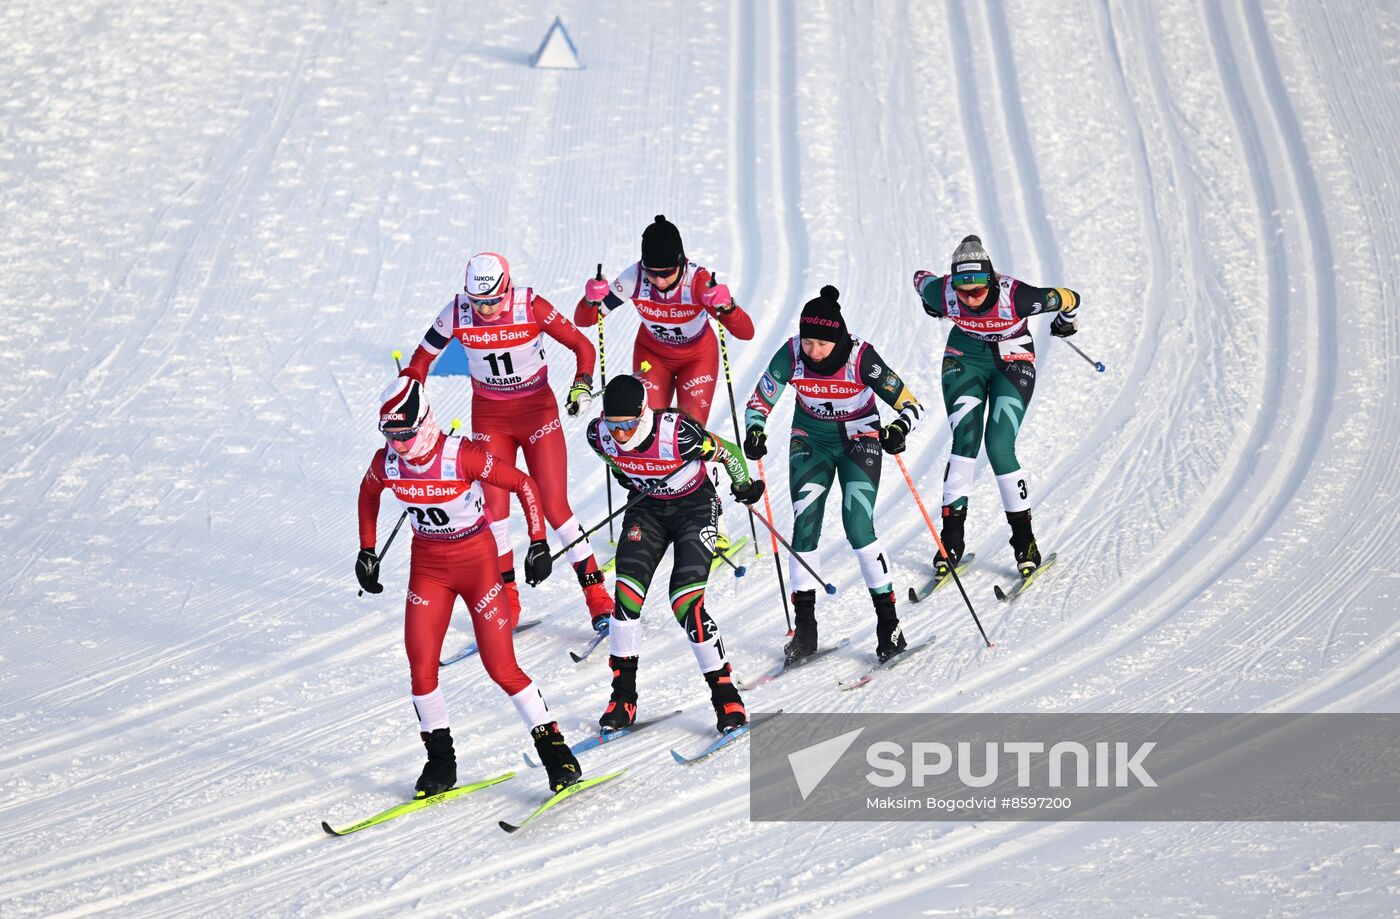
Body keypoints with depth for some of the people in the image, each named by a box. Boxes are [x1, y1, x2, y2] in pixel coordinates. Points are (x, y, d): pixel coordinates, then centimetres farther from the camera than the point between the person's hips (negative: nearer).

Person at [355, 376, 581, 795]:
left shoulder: (461, 456, -25)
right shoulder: (387, 461, -10)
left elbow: (524, 484, -16)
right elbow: (368, 493, 13)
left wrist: (539, 543, -19)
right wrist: (367, 550, 10)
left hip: (476, 559, -4)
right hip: (427, 565, 4)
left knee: (502, 668, -6)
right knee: (421, 668, -3)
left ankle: (554, 749, 6)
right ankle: (440, 760, 14)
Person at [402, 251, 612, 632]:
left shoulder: (532, 307, -20)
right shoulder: (456, 314, -14)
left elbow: (582, 346, -11)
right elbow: (421, 360, -1)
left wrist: (582, 384, -28)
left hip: (538, 411, -2)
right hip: (489, 418, 2)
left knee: (555, 508, -6)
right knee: (495, 508, -4)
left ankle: (598, 598, 3)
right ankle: (506, 602, 10)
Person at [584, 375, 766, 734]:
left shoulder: (679, 434, -34)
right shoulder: (599, 436, -19)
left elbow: (728, 452, -15)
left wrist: (744, 485, 0)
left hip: (695, 508, -4)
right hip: (647, 508, 4)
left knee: (686, 603, -16)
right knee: (627, 596, -12)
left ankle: (726, 697, -2)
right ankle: (623, 698, 1)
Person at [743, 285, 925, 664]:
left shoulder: (861, 357, -26)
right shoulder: (790, 355, -20)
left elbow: (911, 404, -23)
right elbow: (758, 403, -11)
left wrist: (899, 429, -45)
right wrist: (755, 432, -32)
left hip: (858, 438, -3)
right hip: (811, 440, 3)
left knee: (858, 526, -16)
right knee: (804, 526, -8)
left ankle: (888, 623, -7)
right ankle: (805, 626, 2)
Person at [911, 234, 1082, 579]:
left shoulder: (1015, 297, -33)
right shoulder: (943, 293, -25)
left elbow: (1069, 299, -16)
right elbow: (920, 278, 1)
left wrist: (1067, 323, 7)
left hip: (1013, 364, -2)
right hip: (965, 359, 2)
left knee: (999, 448, -14)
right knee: (965, 441, -14)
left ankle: (1024, 541, -1)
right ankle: (951, 539, -8)